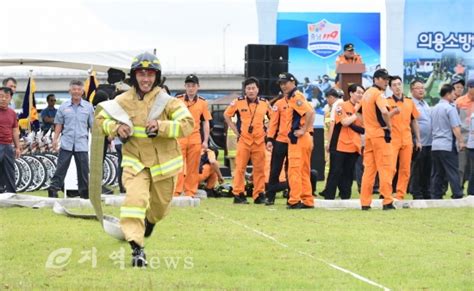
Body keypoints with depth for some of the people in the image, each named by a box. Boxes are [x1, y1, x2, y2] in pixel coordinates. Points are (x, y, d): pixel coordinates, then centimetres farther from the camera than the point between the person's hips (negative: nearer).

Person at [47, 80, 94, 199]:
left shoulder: (88, 107, 5)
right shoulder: (63, 107, 5)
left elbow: (93, 126, 7)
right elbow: (59, 124, 9)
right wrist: (55, 139, 1)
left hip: (82, 144, 0)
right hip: (66, 143, 0)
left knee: (83, 170, 4)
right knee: (61, 167, -2)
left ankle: (84, 192, 13)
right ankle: (53, 189, -1)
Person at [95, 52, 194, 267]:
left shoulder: (166, 101, -12)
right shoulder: (123, 101, -5)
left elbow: (187, 124, -18)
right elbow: (101, 118, 8)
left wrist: (161, 126, -30)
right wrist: (116, 128, -13)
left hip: (164, 162, 0)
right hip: (135, 161, 0)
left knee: (160, 205, 17)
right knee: (135, 199, -22)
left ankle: (150, 220, 55)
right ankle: (137, 249, -22)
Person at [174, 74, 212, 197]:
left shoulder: (202, 102, 8)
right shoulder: (177, 100, 4)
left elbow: (206, 122, 10)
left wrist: (205, 141, 4)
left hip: (195, 139, 1)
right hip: (179, 137, -1)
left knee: (193, 168, 3)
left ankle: (190, 192, 9)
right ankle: (176, 192, -3)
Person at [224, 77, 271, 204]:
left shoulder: (265, 103, 6)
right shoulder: (238, 102, -1)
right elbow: (227, 115, 9)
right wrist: (235, 130, 2)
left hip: (259, 141, 2)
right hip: (243, 140, -2)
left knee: (259, 169, 3)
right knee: (240, 168, -3)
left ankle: (259, 195, 10)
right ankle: (238, 195, 1)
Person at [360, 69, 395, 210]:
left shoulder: (366, 93, 15)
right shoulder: (378, 93, -12)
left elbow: (360, 112, 25)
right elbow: (384, 112, -29)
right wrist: (389, 125, -13)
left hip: (368, 134, 8)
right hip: (380, 134, -8)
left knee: (369, 169, 9)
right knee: (385, 168, -5)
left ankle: (365, 202, 7)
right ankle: (387, 201, -6)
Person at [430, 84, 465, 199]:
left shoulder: (434, 109, 14)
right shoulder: (450, 108, -9)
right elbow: (455, 128, -14)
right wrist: (461, 142, -10)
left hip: (435, 145, 7)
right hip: (447, 146, -7)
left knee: (436, 173, 8)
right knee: (453, 172, -4)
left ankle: (435, 196, 6)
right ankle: (457, 196, -6)